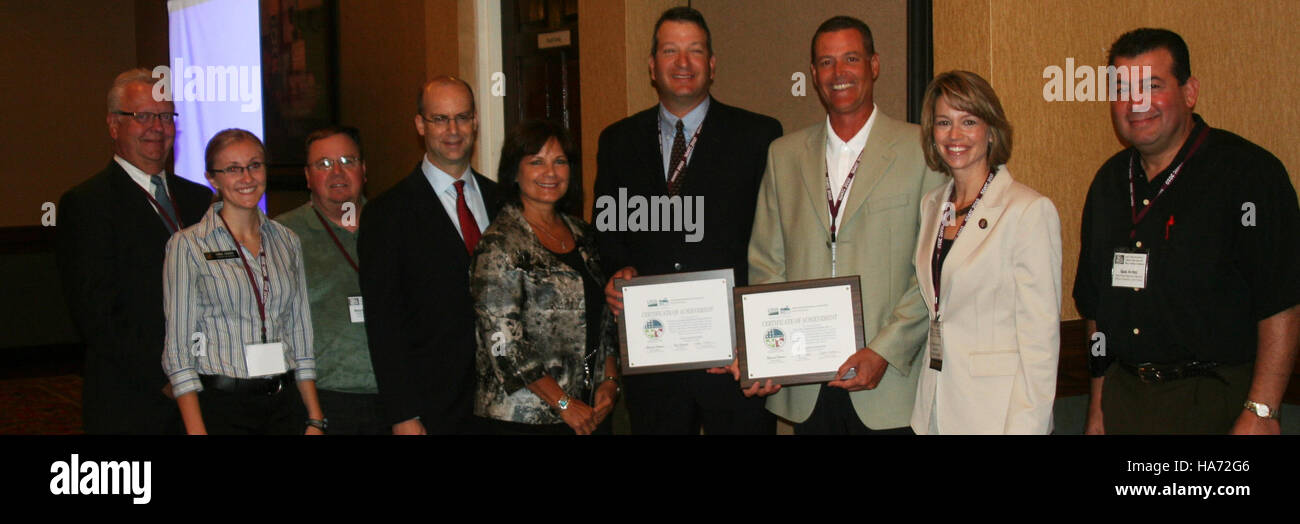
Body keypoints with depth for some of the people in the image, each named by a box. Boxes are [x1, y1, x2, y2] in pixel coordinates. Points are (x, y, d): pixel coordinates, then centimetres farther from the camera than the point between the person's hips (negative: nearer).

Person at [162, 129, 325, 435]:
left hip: (284, 403, 4)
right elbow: (178, 346, -5)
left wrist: (315, 419, 5)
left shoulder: (287, 241, 9)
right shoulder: (188, 245, -3)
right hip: (221, 405, -3)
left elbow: (300, 332, 11)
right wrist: (196, 429, -11)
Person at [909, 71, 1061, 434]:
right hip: (934, 405, 6)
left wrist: (1024, 426, -17)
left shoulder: (1029, 210, -11)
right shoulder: (932, 206, 9)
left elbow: (1041, 335, -13)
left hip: (996, 410, -6)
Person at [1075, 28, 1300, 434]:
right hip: (1124, 398, 5)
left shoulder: (1249, 172, -10)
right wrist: (1097, 409, 11)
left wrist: (1260, 414, -20)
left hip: (1216, 401, -5)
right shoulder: (1110, 181, 9)